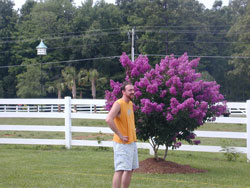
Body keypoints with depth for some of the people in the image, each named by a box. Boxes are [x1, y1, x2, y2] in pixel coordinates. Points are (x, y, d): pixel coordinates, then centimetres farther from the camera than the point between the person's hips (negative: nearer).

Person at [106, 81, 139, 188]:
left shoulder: (130, 103, 11)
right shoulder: (118, 104, -16)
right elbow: (109, 119, -30)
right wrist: (120, 135, -24)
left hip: (132, 142, 9)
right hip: (122, 143, -9)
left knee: (130, 169, 13)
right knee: (120, 170, -11)